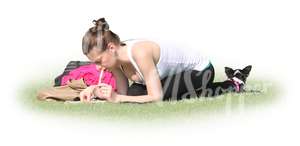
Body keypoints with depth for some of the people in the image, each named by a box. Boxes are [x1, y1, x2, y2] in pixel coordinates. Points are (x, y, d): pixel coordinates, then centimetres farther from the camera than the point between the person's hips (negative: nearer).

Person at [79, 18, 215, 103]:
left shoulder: (140, 53, -36)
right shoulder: (115, 56, -13)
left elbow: (156, 97, -34)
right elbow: (123, 92, -6)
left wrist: (117, 98, -36)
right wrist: (94, 90, -21)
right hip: (174, 74, 8)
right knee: (133, 94, -8)